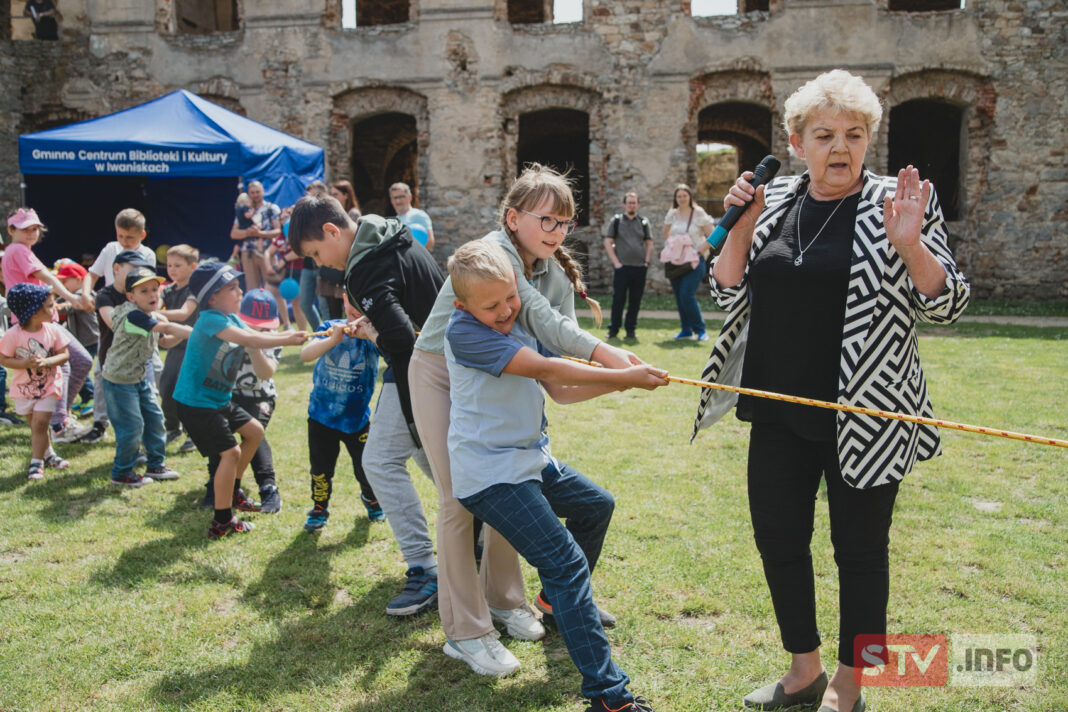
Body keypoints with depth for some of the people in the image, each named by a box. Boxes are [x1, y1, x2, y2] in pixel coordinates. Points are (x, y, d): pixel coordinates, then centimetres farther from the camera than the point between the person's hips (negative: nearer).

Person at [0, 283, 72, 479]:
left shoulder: (53, 330, -11)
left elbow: (64, 354, -7)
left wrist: (46, 362, -25)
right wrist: (26, 363, -26)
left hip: (48, 385, 0)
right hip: (24, 387, 0)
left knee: (39, 423, -7)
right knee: (36, 425, 14)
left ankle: (37, 462, 5)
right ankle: (48, 454, 35)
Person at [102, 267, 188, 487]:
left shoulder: (154, 317, 4)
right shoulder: (133, 316, -26)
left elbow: (166, 340, 15)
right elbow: (167, 328, -35)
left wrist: (183, 334, -4)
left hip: (141, 377, 9)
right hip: (119, 380, -9)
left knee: (154, 419, 13)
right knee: (132, 427, -4)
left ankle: (156, 465, 28)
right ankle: (121, 474, 13)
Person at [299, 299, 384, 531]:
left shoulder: (373, 334, -10)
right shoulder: (330, 328, -5)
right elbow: (305, 355, -20)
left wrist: (368, 333, -44)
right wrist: (333, 339, -34)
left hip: (357, 419, -1)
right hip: (321, 416, 1)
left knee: (366, 469, 6)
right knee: (321, 469, 8)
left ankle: (371, 498, 39)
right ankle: (319, 507, 35)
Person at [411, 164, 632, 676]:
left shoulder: (556, 272, -3)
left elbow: (559, 336, -10)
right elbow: (539, 318, -36)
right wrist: (607, 355, -43)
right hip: (441, 375, -6)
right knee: (459, 500, -6)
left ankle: (503, 599, 28)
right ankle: (465, 629, 4)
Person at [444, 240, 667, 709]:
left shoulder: (521, 328, 10)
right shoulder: (464, 330, -18)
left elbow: (559, 391, 11)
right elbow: (545, 369, -24)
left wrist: (618, 383, -4)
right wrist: (622, 376, -21)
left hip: (531, 460, 10)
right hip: (490, 473, -9)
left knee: (596, 505, 25)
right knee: (567, 563, -16)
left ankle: (564, 604, 43)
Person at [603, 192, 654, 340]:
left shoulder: (643, 222, 12)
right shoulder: (616, 221, 5)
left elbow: (649, 243, 16)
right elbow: (608, 243, 2)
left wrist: (647, 261, 2)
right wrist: (616, 262, -6)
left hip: (640, 267, 3)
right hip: (622, 267, -3)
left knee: (635, 300, 5)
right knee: (618, 299, -3)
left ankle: (630, 329, 14)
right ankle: (613, 329, 5)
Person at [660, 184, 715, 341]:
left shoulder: (699, 214, -4)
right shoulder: (672, 214, 9)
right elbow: (666, 234, 26)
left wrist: (699, 251, -10)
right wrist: (668, 249, 10)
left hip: (694, 261, -5)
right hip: (676, 262, 5)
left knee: (687, 295, -16)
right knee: (679, 297, 5)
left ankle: (700, 330, -3)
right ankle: (686, 331, 16)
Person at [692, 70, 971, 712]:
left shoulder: (902, 202, -5)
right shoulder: (774, 201, 5)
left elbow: (948, 305, -8)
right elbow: (729, 292, 4)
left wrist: (910, 245, -25)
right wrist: (740, 223, -9)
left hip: (865, 414, -4)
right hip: (780, 412, 4)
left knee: (859, 547, 9)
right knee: (778, 538, 12)